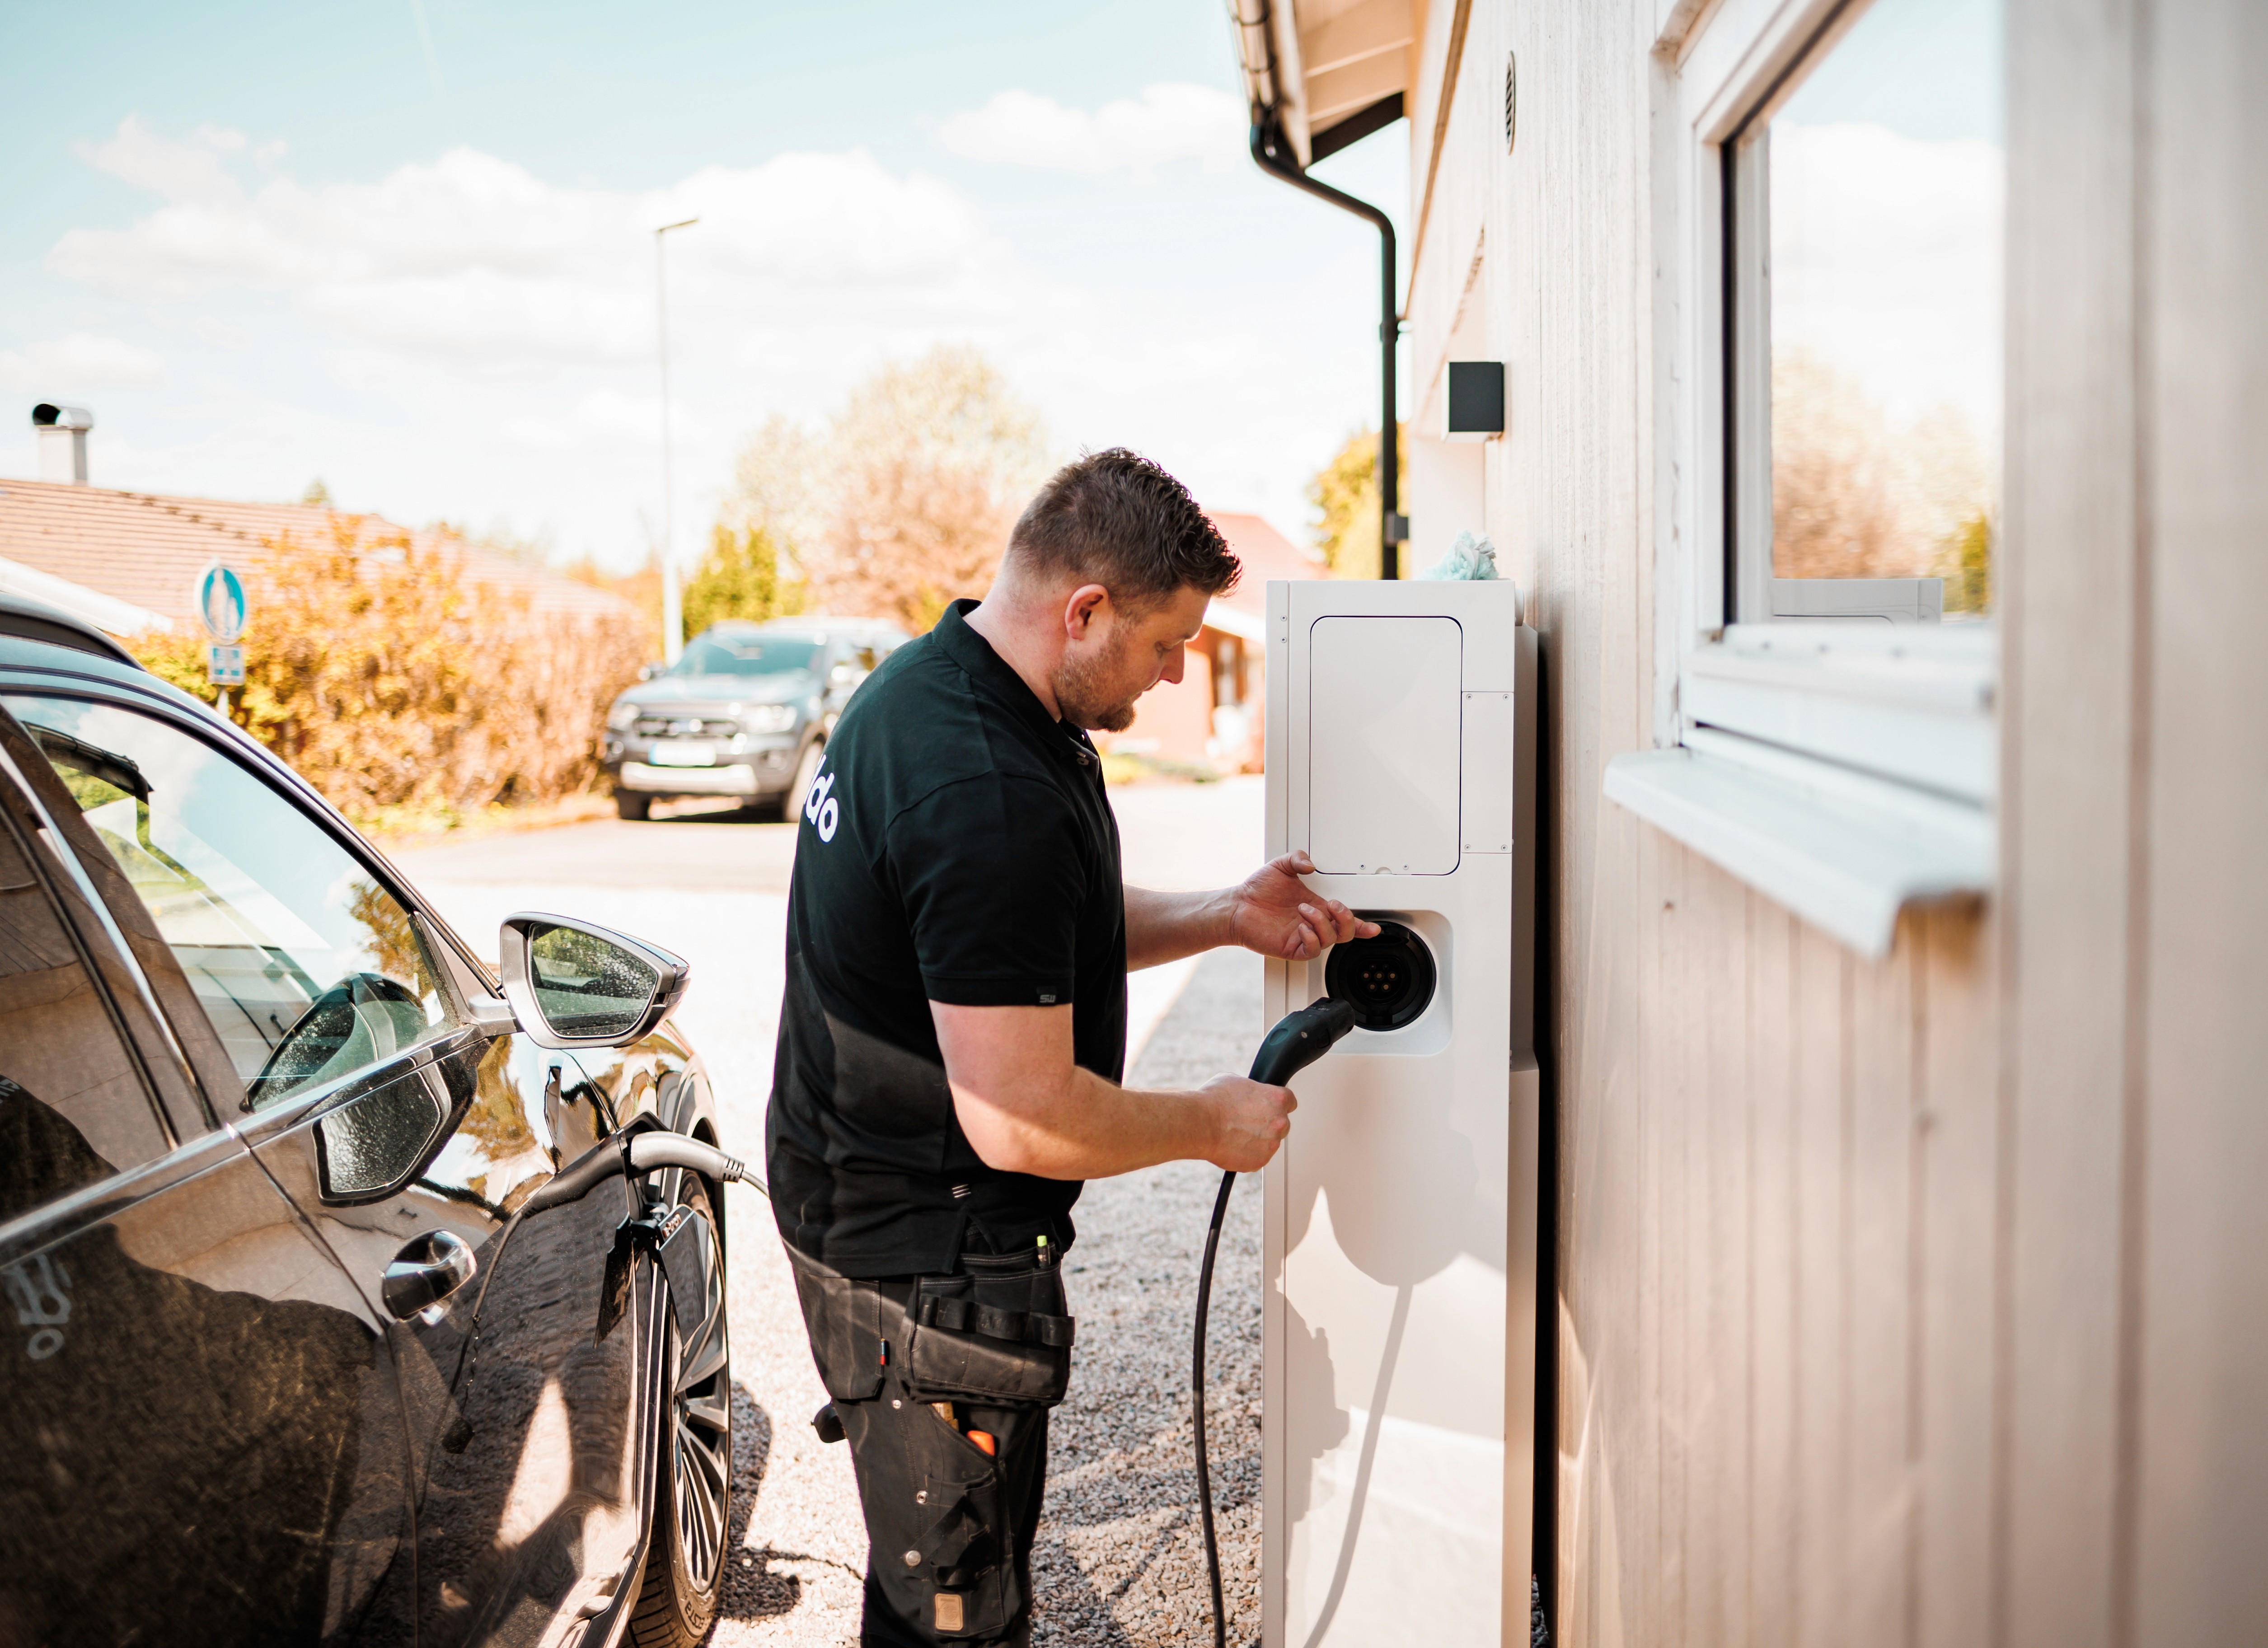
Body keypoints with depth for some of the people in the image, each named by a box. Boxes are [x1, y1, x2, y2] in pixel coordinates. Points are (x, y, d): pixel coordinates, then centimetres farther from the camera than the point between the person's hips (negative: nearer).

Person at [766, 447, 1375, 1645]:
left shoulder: (930, 683, 4)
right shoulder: (993, 798, -30)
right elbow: (1022, 1121, -29)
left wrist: (1222, 917, 6)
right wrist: (1211, 1124, -13)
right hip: (927, 1263, -10)